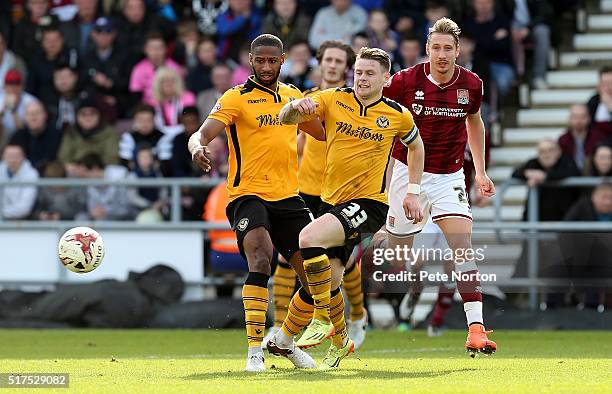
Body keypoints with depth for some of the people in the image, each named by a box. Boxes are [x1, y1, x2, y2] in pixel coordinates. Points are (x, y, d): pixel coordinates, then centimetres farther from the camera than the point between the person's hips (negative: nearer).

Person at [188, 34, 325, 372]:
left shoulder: (293, 96, 13)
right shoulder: (237, 98, -5)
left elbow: (322, 132, 29)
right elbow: (202, 134, -17)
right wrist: (197, 148, -39)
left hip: (288, 196, 6)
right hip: (248, 195, -6)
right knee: (260, 260, -29)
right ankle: (254, 348, -25)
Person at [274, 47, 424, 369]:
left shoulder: (398, 115, 0)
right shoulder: (334, 99, 1)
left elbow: (416, 146, 20)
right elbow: (286, 119, -6)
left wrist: (413, 193, 16)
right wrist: (295, 107, -30)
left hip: (369, 203, -4)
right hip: (332, 200, 4)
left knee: (309, 238, -28)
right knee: (329, 280, 6)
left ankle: (322, 320, -16)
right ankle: (340, 342, 32)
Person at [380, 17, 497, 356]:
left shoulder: (471, 85, -4)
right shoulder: (406, 81, -12)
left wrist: (481, 172, 18)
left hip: (450, 176, 1)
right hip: (409, 173, -1)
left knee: (462, 244, -17)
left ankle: (476, 328, -24)